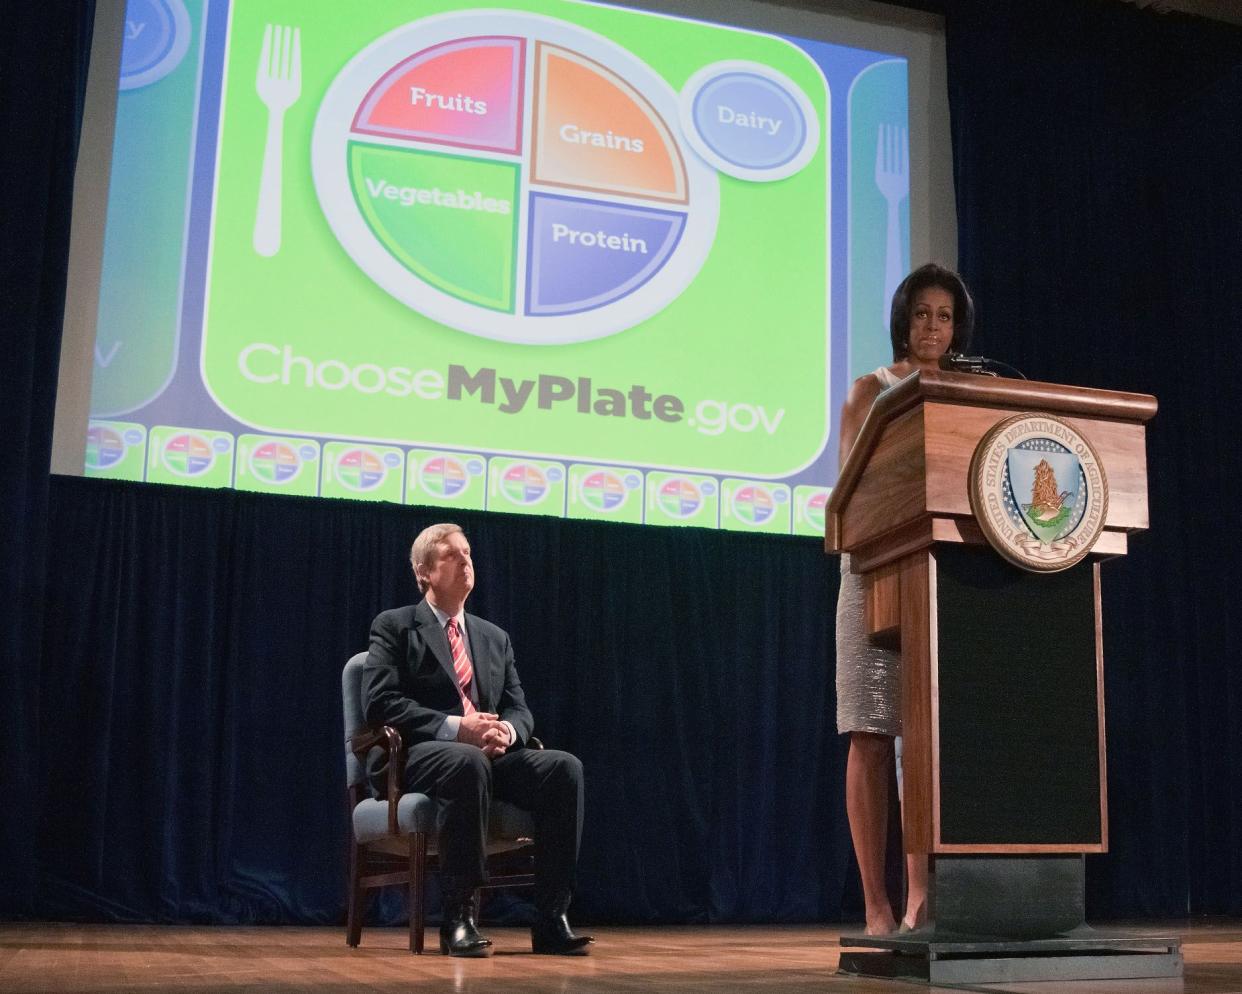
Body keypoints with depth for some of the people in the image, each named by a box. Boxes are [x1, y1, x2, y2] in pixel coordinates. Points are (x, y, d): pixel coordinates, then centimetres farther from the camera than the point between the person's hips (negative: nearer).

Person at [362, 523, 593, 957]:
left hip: (490, 755, 5)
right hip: (415, 757, -5)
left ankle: (550, 920, -23)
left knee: (564, 767, -23)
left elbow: (519, 709, 15)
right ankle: (458, 919, -32)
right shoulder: (394, 626, 6)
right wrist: (454, 727, -19)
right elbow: (380, 703, -8)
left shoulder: (495, 638, 23)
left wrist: (506, 731, -12)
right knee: (469, 764, -40)